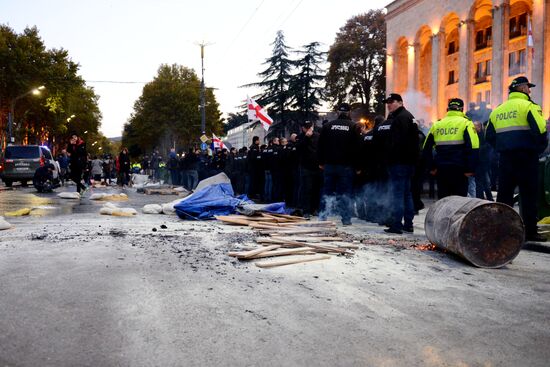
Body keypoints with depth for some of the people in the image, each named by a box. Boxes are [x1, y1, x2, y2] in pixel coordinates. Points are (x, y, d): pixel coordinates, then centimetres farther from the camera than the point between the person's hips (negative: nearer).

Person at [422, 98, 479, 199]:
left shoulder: (436, 125, 9)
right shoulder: (465, 123, -2)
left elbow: (426, 149, 10)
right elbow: (474, 148, -13)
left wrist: (432, 168, 14)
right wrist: (470, 169, -10)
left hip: (441, 170, 3)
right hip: (459, 170, -3)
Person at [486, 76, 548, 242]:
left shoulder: (497, 110, 14)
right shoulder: (528, 106, -4)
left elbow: (489, 136, 14)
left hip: (505, 158, 5)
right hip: (526, 156, -5)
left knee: (504, 193, 8)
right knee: (529, 195, 0)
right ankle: (530, 231, 3)